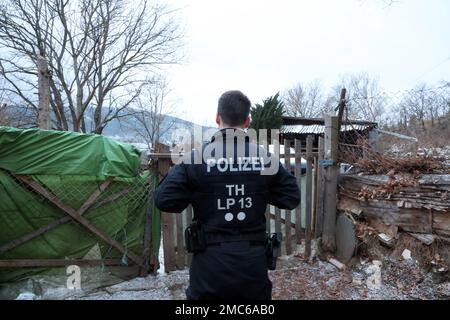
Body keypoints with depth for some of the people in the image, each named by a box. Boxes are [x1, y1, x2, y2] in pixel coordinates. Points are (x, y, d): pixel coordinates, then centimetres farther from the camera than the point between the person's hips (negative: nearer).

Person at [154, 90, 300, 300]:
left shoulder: (195, 158, -12)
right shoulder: (267, 158, -4)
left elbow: (164, 200, -11)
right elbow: (292, 199, 1)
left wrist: (177, 171, 5)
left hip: (211, 262, -1)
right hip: (253, 260, 2)